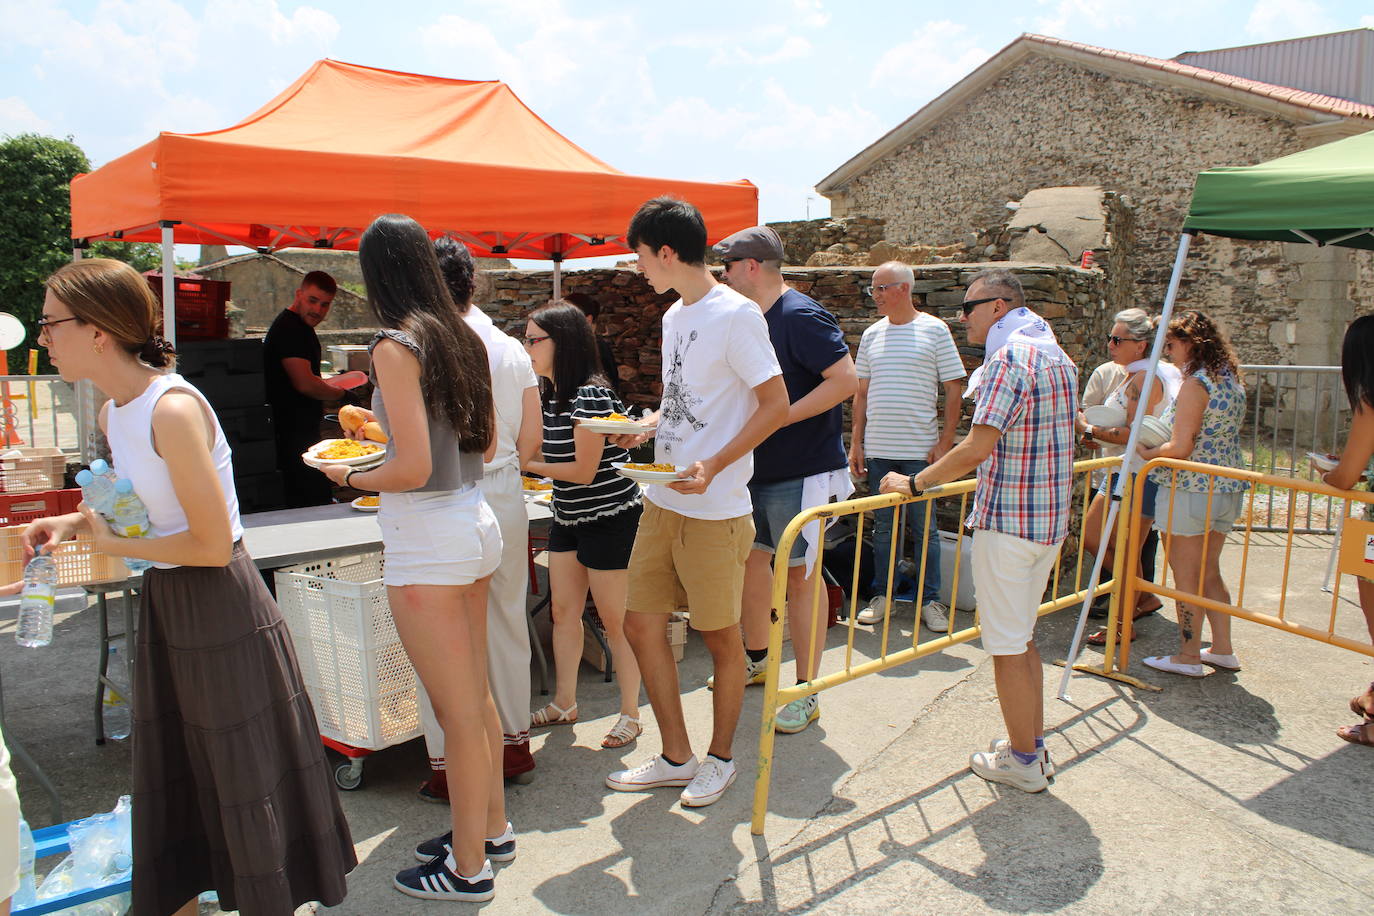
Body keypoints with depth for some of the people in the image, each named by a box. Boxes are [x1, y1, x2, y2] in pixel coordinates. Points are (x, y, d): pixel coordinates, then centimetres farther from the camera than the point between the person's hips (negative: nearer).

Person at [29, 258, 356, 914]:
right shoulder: (113, 412, 5)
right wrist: (75, 522, 5)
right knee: (167, 768, 21)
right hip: (165, 601, 9)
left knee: (242, 773, 7)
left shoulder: (173, 410, -23)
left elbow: (212, 543, -24)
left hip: (219, 606, -9)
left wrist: (116, 545, -11)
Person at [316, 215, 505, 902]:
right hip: (475, 522, 8)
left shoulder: (397, 345, -15)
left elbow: (412, 469, -21)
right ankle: (492, 828, 36)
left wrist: (350, 477, -2)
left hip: (426, 537, -8)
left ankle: (467, 868, 21)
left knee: (456, 712, 4)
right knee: (476, 697, 20)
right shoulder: (462, 338, 8)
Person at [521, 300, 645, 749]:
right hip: (568, 517, 9)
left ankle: (630, 713, 17)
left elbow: (584, 471, -20)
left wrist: (525, 464, -14)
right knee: (563, 611, 13)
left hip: (610, 518, -9)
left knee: (614, 619, 2)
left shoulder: (589, 396, -21)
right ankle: (564, 704, 28)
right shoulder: (549, 393, 6)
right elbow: (545, 450, 11)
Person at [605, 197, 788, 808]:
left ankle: (721, 758, 27)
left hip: (715, 510, -8)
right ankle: (676, 757, 26)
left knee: (720, 638, 6)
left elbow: (776, 405, -15)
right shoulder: (674, 316, 14)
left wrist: (712, 466, -23)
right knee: (641, 626, 10)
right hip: (662, 504, 9)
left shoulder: (735, 315, -13)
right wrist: (648, 426, 5)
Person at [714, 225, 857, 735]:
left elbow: (846, 380, -21)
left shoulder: (800, 316, -15)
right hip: (754, 469, 9)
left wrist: (781, 417, -23)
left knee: (800, 576, -1)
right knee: (751, 560, 16)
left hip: (801, 471, -9)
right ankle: (756, 659, 36)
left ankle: (807, 693, 10)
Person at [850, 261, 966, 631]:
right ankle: (883, 595, 21)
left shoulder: (934, 330, -2)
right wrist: (856, 443, 9)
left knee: (924, 529, 3)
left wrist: (945, 442, -8)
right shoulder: (872, 334, 10)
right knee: (884, 527, 10)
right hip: (878, 450, 4)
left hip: (920, 450, -4)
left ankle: (930, 600, 15)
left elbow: (954, 389, -2)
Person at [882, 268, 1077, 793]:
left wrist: (914, 484, -14)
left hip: (1007, 522, -10)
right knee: (1022, 636, 20)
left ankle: (1022, 761, 14)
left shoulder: (1010, 357, -17)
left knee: (1008, 645, 2)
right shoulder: (1058, 357, 14)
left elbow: (975, 450, -24)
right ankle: (1034, 745, 30)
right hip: (1051, 519, 10)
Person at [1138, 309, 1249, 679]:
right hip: (1226, 489, 9)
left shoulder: (1195, 384, -17)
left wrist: (1148, 453, -3)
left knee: (1187, 577, 3)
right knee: (1210, 572, 19)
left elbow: (1180, 448, -21)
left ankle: (1189, 656, 11)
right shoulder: (1231, 380, 10)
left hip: (1189, 490, -9)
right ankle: (1223, 649, 26)